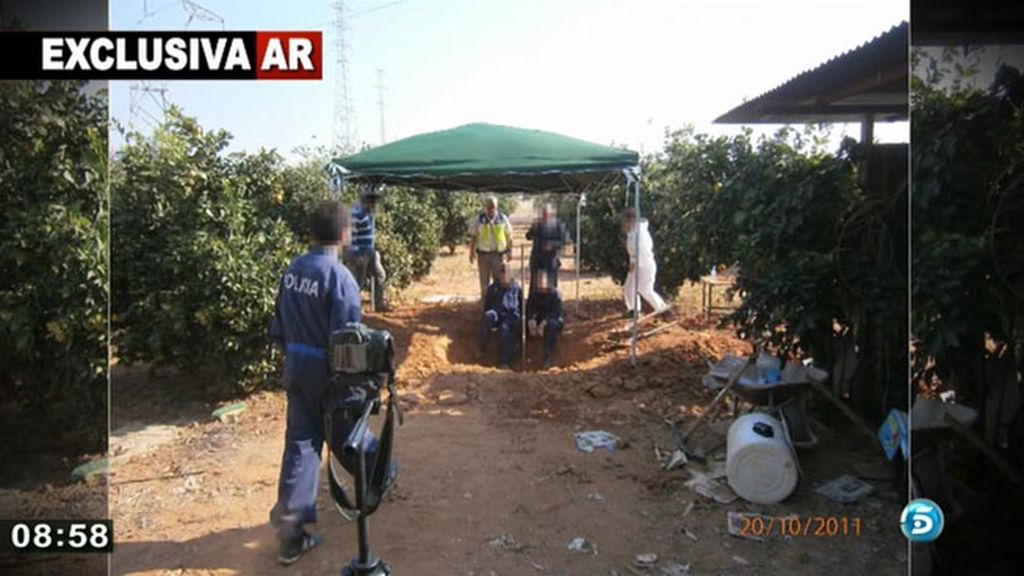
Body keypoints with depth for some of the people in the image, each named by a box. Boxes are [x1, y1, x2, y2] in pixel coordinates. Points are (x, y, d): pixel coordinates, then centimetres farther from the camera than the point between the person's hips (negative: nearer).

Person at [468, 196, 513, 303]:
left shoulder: (503, 219, 2)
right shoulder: (478, 219, 1)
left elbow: (509, 236, 6)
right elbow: (473, 237, 4)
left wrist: (509, 251, 4)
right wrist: (472, 252, 1)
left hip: (498, 253, 0)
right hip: (483, 254, 0)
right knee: (484, 281, 8)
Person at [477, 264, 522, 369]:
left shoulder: (516, 289, 14)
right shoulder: (492, 288, 17)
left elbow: (522, 306, 16)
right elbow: (487, 306, 20)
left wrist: (519, 320, 3)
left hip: (511, 315, -2)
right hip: (497, 314, 2)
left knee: (504, 327, -37)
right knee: (489, 316, -36)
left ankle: (503, 362, -42)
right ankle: (482, 347, -29)